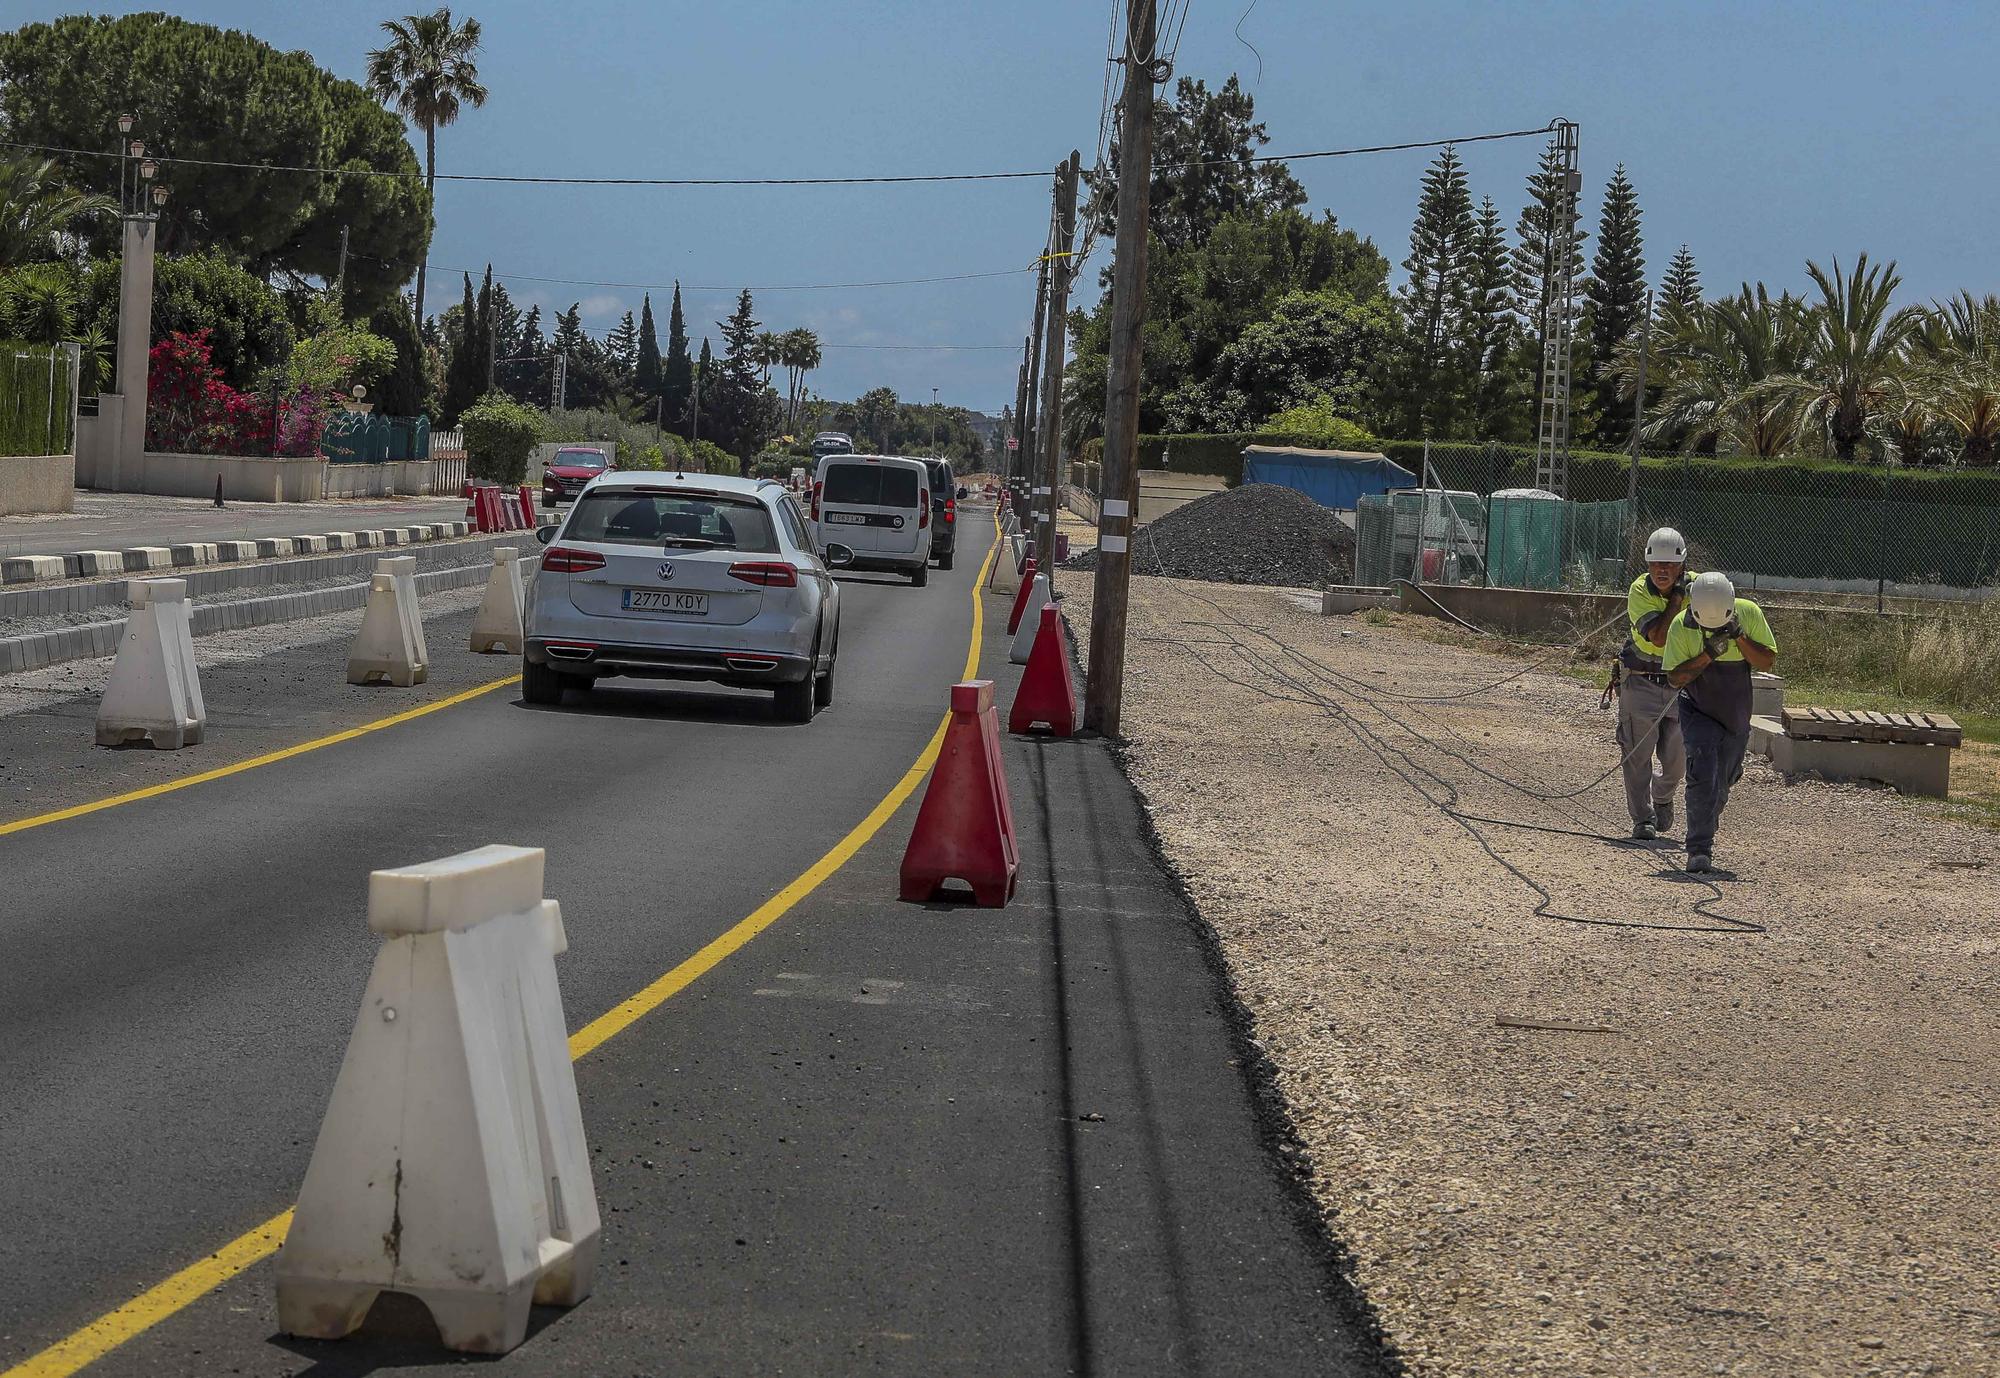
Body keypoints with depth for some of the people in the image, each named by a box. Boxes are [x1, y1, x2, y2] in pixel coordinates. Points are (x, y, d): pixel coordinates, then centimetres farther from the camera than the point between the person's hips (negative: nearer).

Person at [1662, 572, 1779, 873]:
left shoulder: (1749, 614, -14)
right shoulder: (1682, 627, -19)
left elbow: (1768, 661, -11)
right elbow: (1676, 677, -17)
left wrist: (1739, 637, -27)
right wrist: (1707, 655, -31)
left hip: (1737, 715, 3)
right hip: (1699, 714, -3)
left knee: (1722, 782, 16)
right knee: (1703, 777, -20)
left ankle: (1704, 834, 42)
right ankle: (1699, 851, -19)